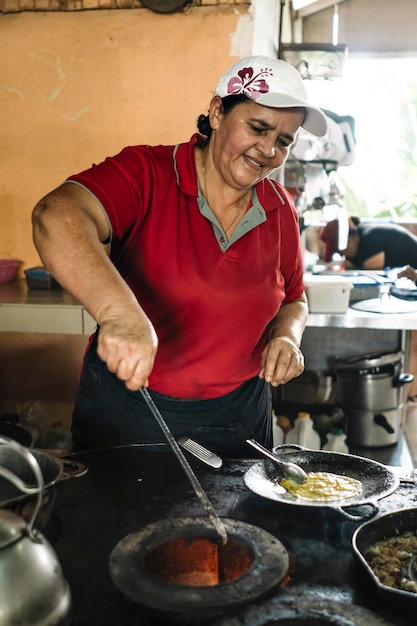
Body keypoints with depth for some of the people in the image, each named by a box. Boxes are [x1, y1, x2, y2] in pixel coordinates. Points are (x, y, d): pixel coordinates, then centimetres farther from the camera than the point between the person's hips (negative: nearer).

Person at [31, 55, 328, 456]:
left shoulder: (280, 210, 0)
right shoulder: (146, 175, -16)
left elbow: (292, 301, 14)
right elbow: (57, 217, -35)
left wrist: (286, 336, -9)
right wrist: (118, 310, -51)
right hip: (125, 412, -3)